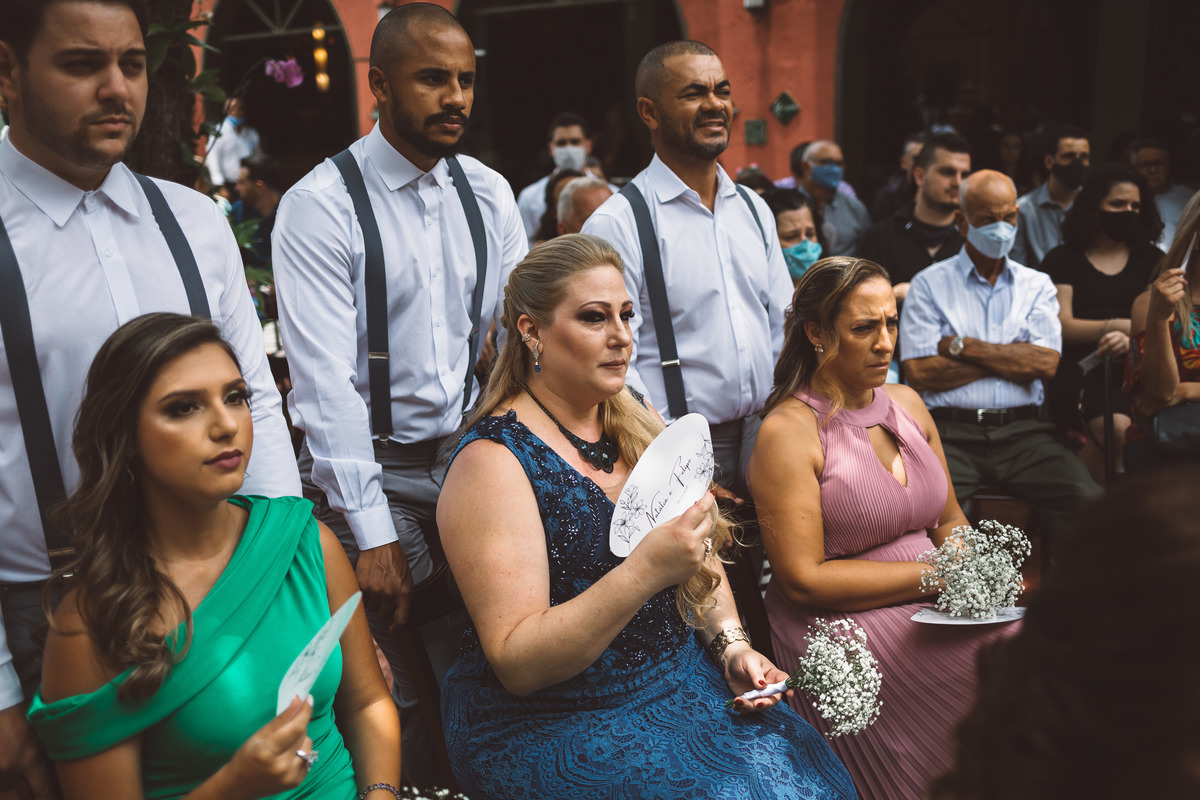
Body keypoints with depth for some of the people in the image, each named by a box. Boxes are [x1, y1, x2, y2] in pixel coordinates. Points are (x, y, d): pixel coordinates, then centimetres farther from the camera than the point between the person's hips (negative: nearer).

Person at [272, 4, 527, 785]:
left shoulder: (489, 193, 6)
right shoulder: (321, 205, -10)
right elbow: (326, 380, -15)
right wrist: (372, 532, -18)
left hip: (469, 457, 5)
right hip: (370, 470, -4)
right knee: (394, 698, 0)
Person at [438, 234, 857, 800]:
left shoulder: (637, 426, 7)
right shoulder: (493, 460, -15)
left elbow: (701, 557, 17)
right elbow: (516, 664, -20)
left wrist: (732, 644, -1)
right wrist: (644, 572, -29)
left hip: (682, 682, 6)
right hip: (554, 724, -6)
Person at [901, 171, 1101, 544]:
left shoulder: (1037, 285, 18)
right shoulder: (929, 284, 9)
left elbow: (1045, 363, 1)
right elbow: (919, 372, -4)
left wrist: (961, 346, -3)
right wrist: (1011, 357, 1)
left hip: (1023, 432, 2)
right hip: (951, 433, -2)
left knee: (1089, 504, -23)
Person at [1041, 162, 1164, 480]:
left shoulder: (1151, 260, 18)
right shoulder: (1063, 259, 10)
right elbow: (1062, 325, -2)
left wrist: (1131, 340, -16)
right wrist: (1117, 326, -16)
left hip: (1136, 369, 3)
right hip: (1081, 368, -3)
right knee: (1119, 429, -30)